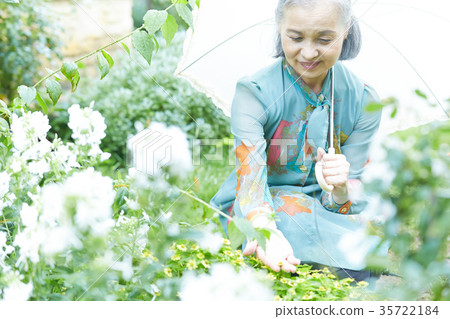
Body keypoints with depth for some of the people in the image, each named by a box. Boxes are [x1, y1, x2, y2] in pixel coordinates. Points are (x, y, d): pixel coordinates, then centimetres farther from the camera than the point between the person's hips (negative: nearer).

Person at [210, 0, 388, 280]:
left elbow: (348, 201, -8)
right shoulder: (254, 92, -14)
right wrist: (266, 231, -50)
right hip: (247, 212, -1)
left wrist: (341, 189, -35)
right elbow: (250, 174, -28)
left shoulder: (363, 101, -6)